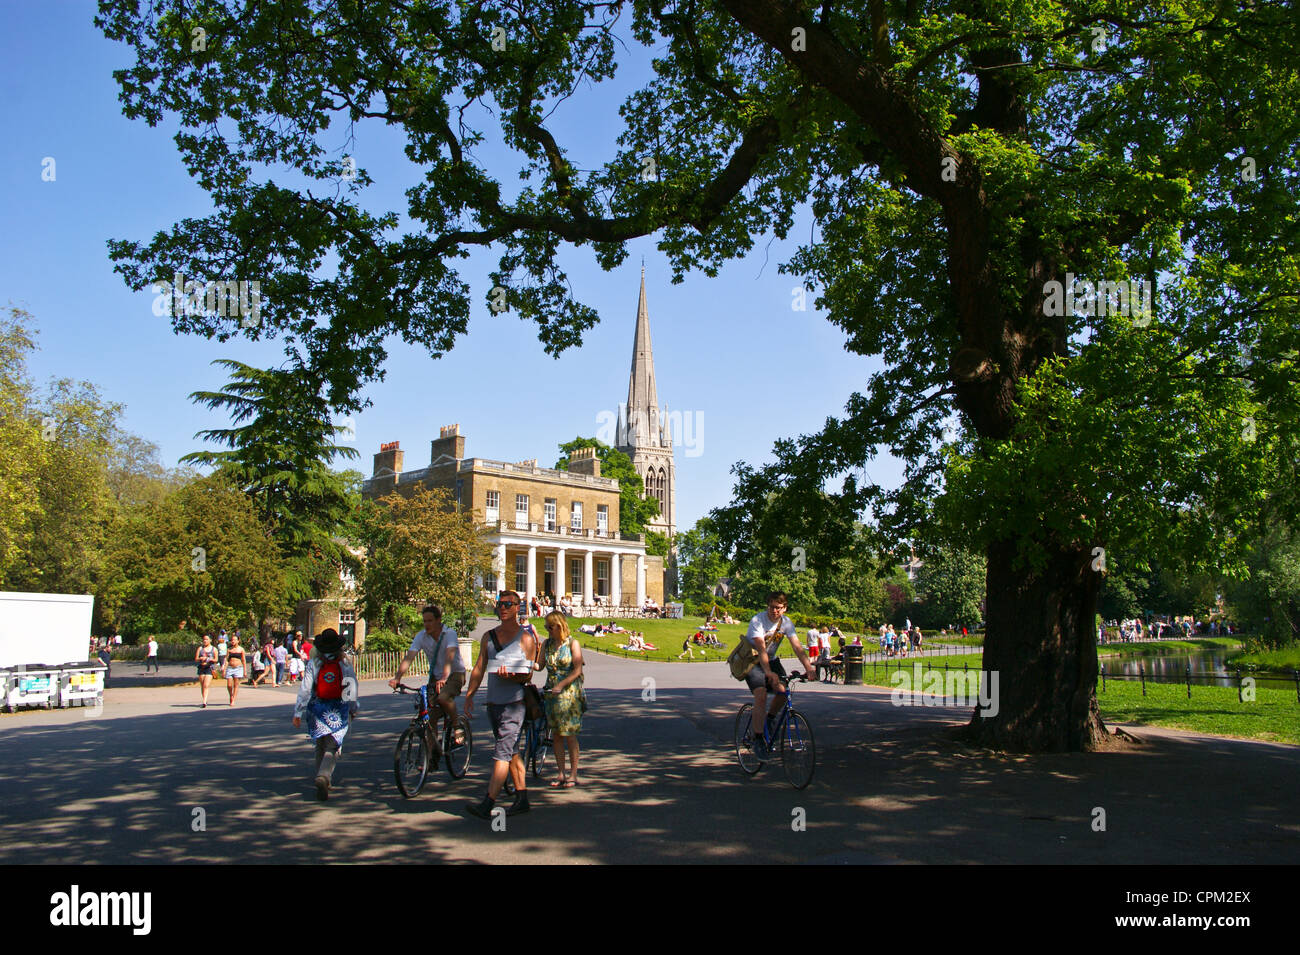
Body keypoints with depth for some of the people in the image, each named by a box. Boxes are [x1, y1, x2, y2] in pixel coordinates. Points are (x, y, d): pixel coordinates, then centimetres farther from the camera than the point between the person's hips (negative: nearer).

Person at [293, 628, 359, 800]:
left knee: (320, 746, 19)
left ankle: (325, 780, 26)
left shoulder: (313, 663, -4)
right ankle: (323, 777, -25)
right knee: (333, 747, -2)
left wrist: (298, 713, -4)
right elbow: (353, 688, 0)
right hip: (338, 711, -1)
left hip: (317, 709, 2)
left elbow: (305, 689, -8)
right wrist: (353, 709, 14)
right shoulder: (345, 664, -4)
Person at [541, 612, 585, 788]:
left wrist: (561, 685, -21)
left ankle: (573, 775, 5)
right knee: (556, 734, 6)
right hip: (551, 692, 5)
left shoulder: (573, 644, -5)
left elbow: (577, 670, -11)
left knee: (569, 734, -3)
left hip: (569, 692, -5)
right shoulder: (547, 644, 10)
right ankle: (561, 774, 14)